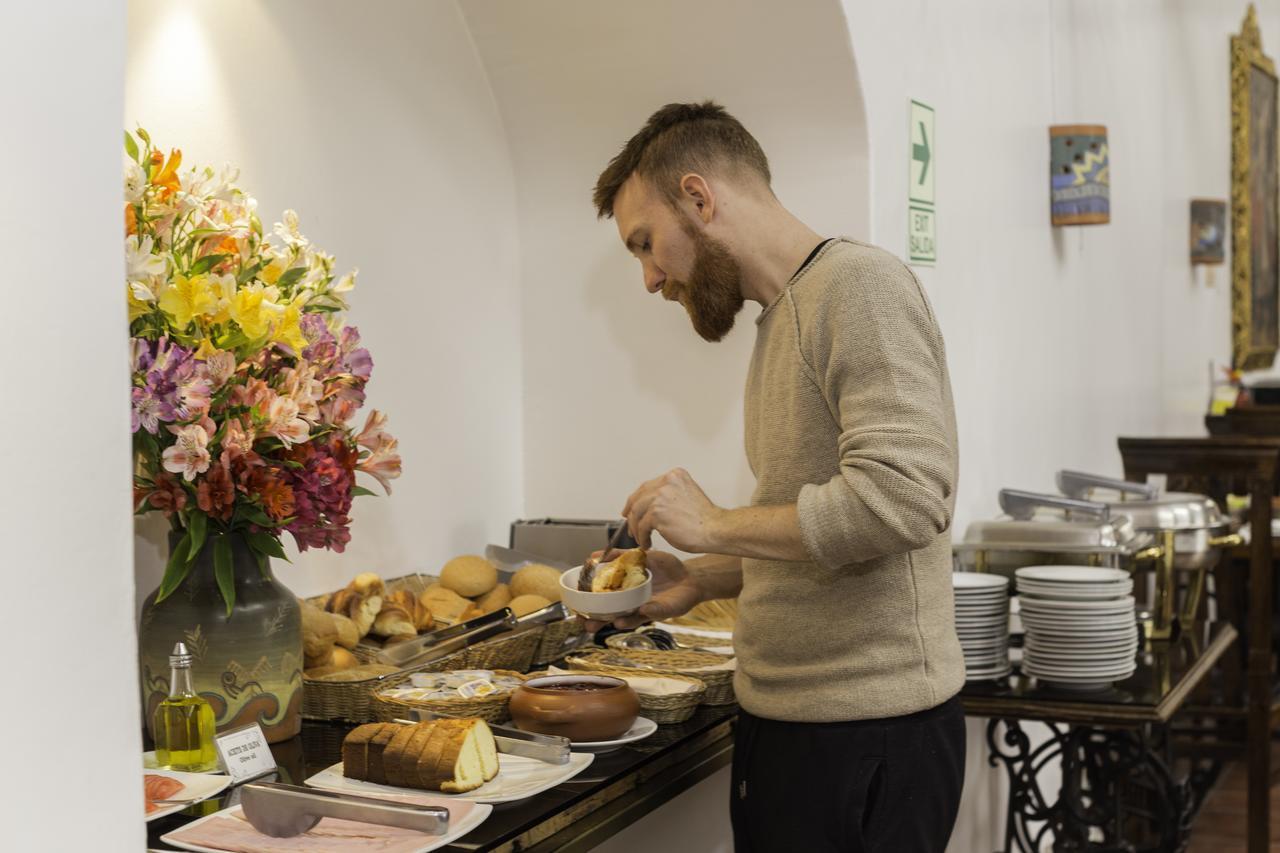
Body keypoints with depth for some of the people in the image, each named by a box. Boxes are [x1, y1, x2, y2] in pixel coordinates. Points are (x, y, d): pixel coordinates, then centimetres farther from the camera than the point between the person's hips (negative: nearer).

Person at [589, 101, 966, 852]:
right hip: (784, 717, 8)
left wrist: (716, 526, -16)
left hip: (866, 731, -8)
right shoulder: (783, 318, 15)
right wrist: (701, 580, 9)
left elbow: (899, 497, -25)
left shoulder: (859, 286, -13)